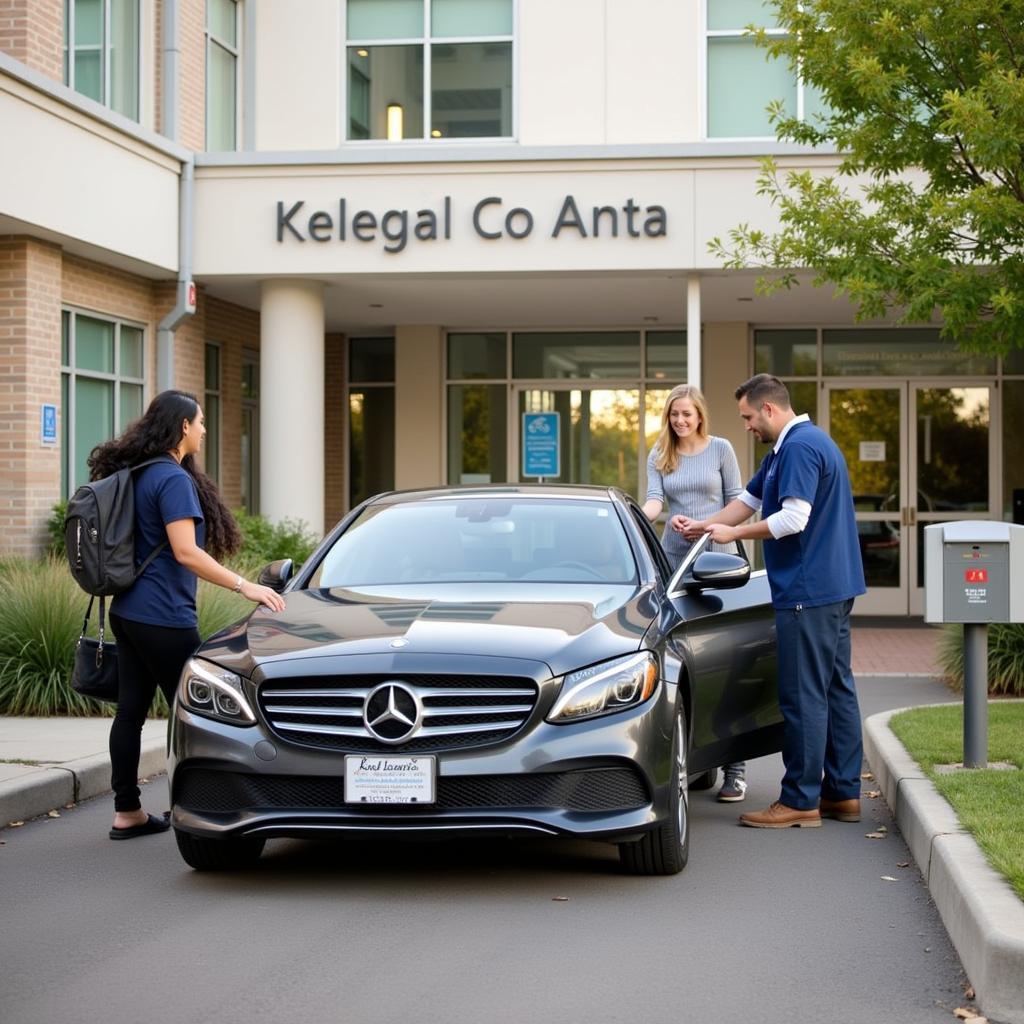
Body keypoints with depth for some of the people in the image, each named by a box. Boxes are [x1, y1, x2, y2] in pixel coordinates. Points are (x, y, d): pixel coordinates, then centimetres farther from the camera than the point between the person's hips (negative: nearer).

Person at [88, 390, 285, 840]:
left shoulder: (135, 476, 13)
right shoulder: (173, 479, -15)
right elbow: (185, 552, -22)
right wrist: (244, 586, -20)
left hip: (128, 612, 9)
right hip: (163, 617, -9)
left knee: (130, 711, 9)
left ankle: (127, 812, 13)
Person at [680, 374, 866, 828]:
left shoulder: (801, 447, -16)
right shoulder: (787, 448, 18)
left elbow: (794, 518, -23)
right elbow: (749, 500, 25)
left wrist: (734, 533, -13)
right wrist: (705, 525, 15)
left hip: (807, 593, -11)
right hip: (834, 587, 11)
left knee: (804, 696, -6)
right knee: (836, 690, 12)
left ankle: (801, 801, -2)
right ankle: (843, 793, 17)